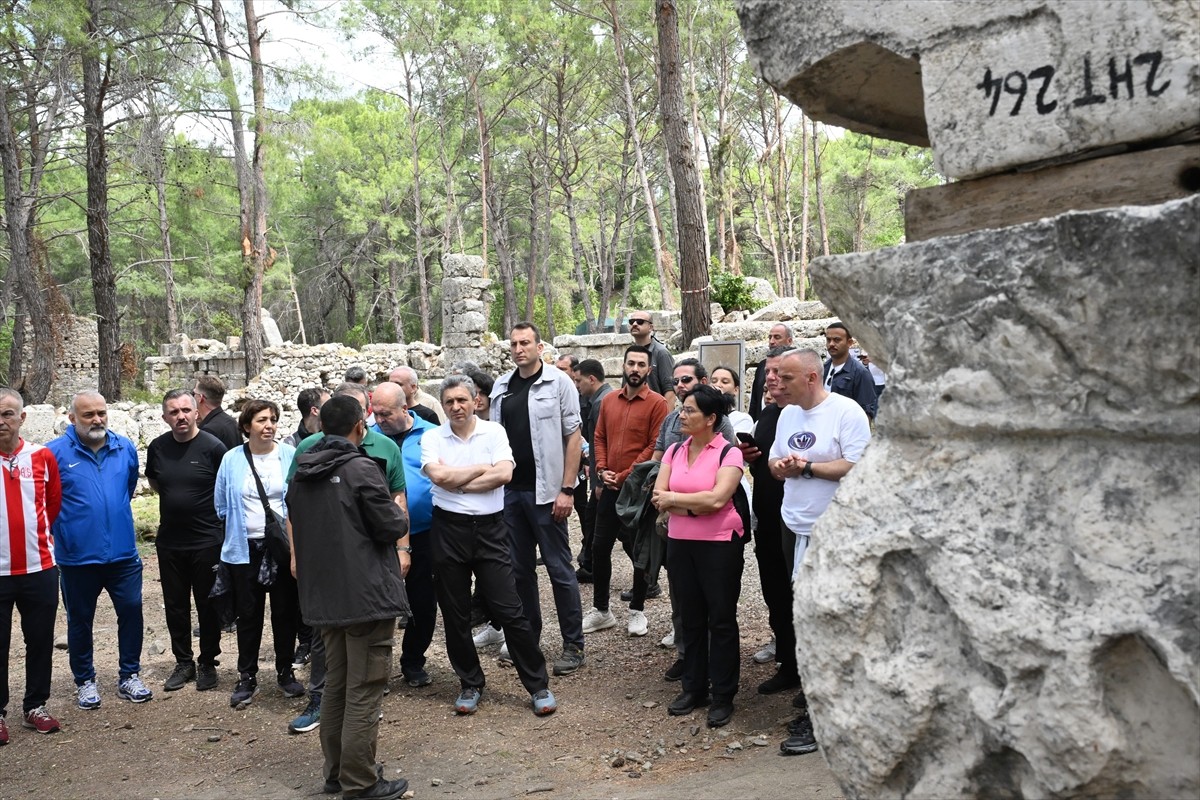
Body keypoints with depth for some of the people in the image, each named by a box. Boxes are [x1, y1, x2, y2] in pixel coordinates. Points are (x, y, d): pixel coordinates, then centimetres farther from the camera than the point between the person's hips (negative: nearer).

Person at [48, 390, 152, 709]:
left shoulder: (125, 448, 1)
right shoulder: (55, 453, -10)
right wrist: (66, 526, 4)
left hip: (123, 553, 3)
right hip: (77, 557, -2)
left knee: (131, 612, 8)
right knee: (80, 620, 12)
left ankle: (129, 676, 23)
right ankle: (85, 681, 27)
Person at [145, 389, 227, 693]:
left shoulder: (213, 447, -11)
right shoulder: (158, 448, 2)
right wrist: (176, 501, 12)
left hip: (207, 540, -4)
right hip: (169, 541, 4)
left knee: (208, 605, 7)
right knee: (175, 605, 12)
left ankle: (208, 663, 21)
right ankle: (183, 662, 25)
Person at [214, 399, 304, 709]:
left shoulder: (290, 456, -4)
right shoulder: (231, 460, -1)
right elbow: (221, 506, 8)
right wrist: (237, 529, 7)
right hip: (245, 549, 0)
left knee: (285, 612, 10)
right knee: (248, 614, 8)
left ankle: (285, 672, 25)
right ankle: (247, 678, 19)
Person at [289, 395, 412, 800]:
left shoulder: (301, 473, 8)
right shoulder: (361, 468, -15)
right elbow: (392, 527, -14)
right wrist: (401, 521, 6)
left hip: (323, 595, 8)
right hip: (366, 593, -8)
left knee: (336, 685, 18)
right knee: (364, 690, -1)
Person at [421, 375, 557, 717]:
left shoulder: (494, 431, 1)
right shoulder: (432, 438, 2)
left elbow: (504, 474, -13)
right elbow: (439, 476, -15)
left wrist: (456, 482, -11)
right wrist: (483, 468, -7)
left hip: (489, 528, -1)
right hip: (449, 530, 1)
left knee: (510, 610, -1)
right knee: (455, 615, 10)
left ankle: (538, 685, 9)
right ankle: (470, 685, 26)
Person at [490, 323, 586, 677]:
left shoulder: (558, 382, -6)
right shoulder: (501, 386, 9)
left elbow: (574, 436, -9)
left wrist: (567, 489, -14)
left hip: (545, 490, -5)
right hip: (509, 489, 5)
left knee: (559, 568, 1)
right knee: (519, 569, 13)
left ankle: (573, 645, 10)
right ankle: (527, 638, 26)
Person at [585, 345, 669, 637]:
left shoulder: (656, 403, -8)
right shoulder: (609, 400, 9)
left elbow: (655, 446, -13)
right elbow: (600, 438, 11)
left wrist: (624, 476, -14)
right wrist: (602, 470, -5)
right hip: (610, 487, 5)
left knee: (639, 549, 6)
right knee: (599, 547, 8)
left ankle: (637, 611, 19)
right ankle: (601, 610, 19)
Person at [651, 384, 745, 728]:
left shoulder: (728, 453, -9)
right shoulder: (674, 451, 7)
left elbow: (717, 499, -21)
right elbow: (659, 497, -2)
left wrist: (674, 499, -11)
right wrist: (696, 506, -15)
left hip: (719, 544, -5)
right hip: (680, 543, 5)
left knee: (721, 619, 3)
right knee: (691, 618, 14)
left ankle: (723, 696, 13)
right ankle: (693, 687, 25)